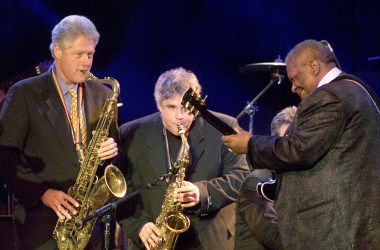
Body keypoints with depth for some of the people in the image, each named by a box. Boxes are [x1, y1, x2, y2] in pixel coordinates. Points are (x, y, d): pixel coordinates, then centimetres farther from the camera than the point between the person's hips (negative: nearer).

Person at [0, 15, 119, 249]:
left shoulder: (103, 95, 11)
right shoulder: (24, 93, -1)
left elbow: (113, 143, 19)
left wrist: (112, 150, -5)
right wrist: (42, 193, -16)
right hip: (43, 220, -3)